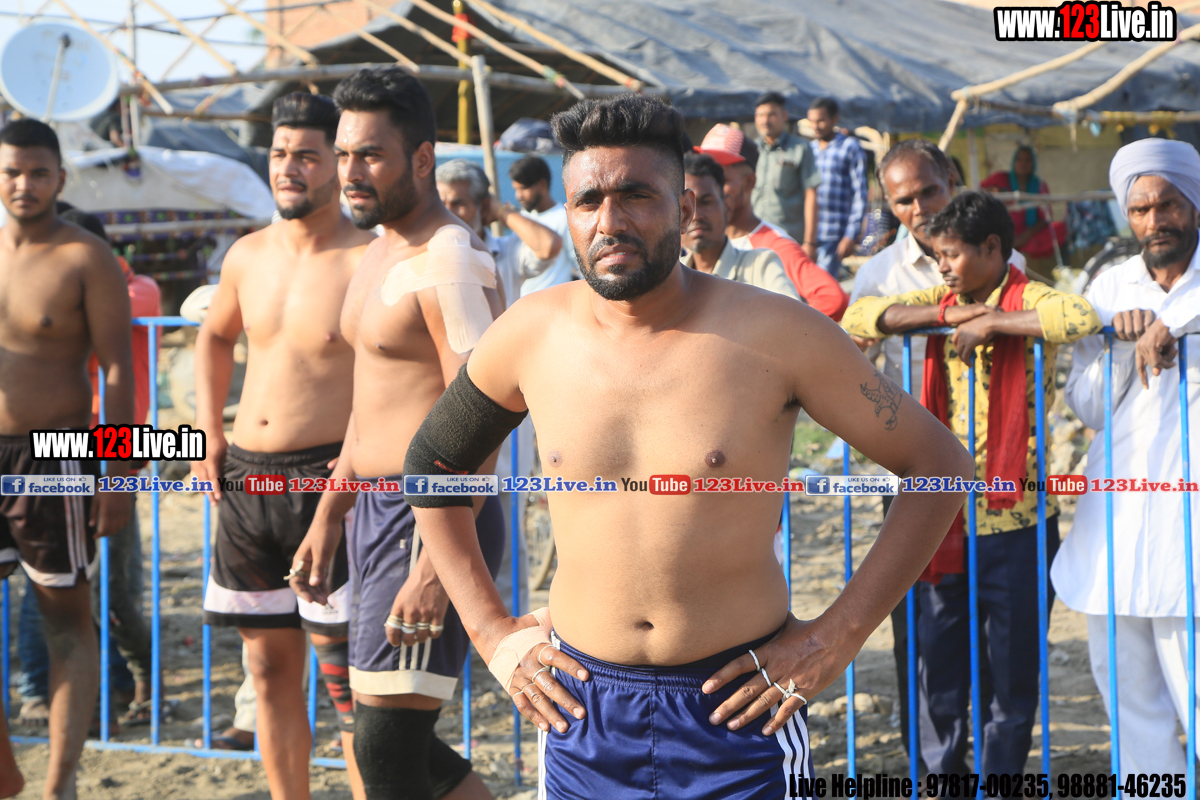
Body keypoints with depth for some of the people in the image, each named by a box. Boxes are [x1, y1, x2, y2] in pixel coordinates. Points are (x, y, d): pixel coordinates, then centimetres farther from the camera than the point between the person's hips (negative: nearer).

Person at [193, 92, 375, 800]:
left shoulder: (370, 262, -10)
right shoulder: (248, 256, 10)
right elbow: (215, 336, 28)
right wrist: (210, 435, 18)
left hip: (327, 481, -6)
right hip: (245, 476, 6)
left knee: (344, 673, -6)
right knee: (271, 667, 12)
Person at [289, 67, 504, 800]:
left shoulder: (452, 263, -16)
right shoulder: (384, 250, 15)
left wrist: (435, 567, -28)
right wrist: (329, 518, 24)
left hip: (433, 520, -10)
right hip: (378, 511, 10)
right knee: (397, 738, 15)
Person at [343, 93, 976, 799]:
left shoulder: (775, 335, -10)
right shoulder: (530, 336, -1)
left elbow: (941, 465, -4)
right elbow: (432, 464, 16)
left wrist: (839, 636, -8)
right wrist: (492, 632, 9)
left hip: (738, 712, -3)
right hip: (582, 711, 3)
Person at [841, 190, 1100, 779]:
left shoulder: (1028, 300, -7)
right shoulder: (942, 301, 9)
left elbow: (1081, 318, -29)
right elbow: (856, 319, -1)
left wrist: (991, 322, -22)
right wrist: (945, 314, -10)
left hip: (1015, 518, -5)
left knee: (1010, 664, 6)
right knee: (936, 658, 10)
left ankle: (1000, 775, 19)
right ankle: (942, 771, 24)